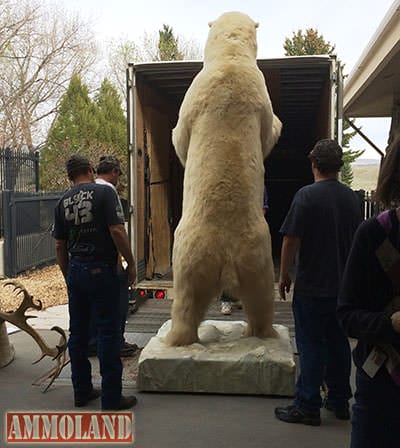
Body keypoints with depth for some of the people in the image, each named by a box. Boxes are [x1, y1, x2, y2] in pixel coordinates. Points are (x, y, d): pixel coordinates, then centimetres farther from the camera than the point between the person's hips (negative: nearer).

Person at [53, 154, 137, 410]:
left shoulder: (63, 202, 9)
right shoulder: (104, 192, -7)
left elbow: (60, 246, 11)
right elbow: (117, 230, -17)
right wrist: (131, 263, -7)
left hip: (74, 271, 6)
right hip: (101, 271, -6)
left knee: (78, 332, 13)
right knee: (108, 332, 0)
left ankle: (82, 391, 24)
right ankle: (112, 397, 6)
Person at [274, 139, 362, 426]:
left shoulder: (307, 195, -14)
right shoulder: (352, 197, 5)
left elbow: (291, 240, -15)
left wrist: (284, 275, -4)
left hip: (312, 286, -6)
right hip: (343, 284, 6)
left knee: (312, 347, 2)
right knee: (338, 343, 16)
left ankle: (308, 407, 11)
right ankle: (339, 401, 28)